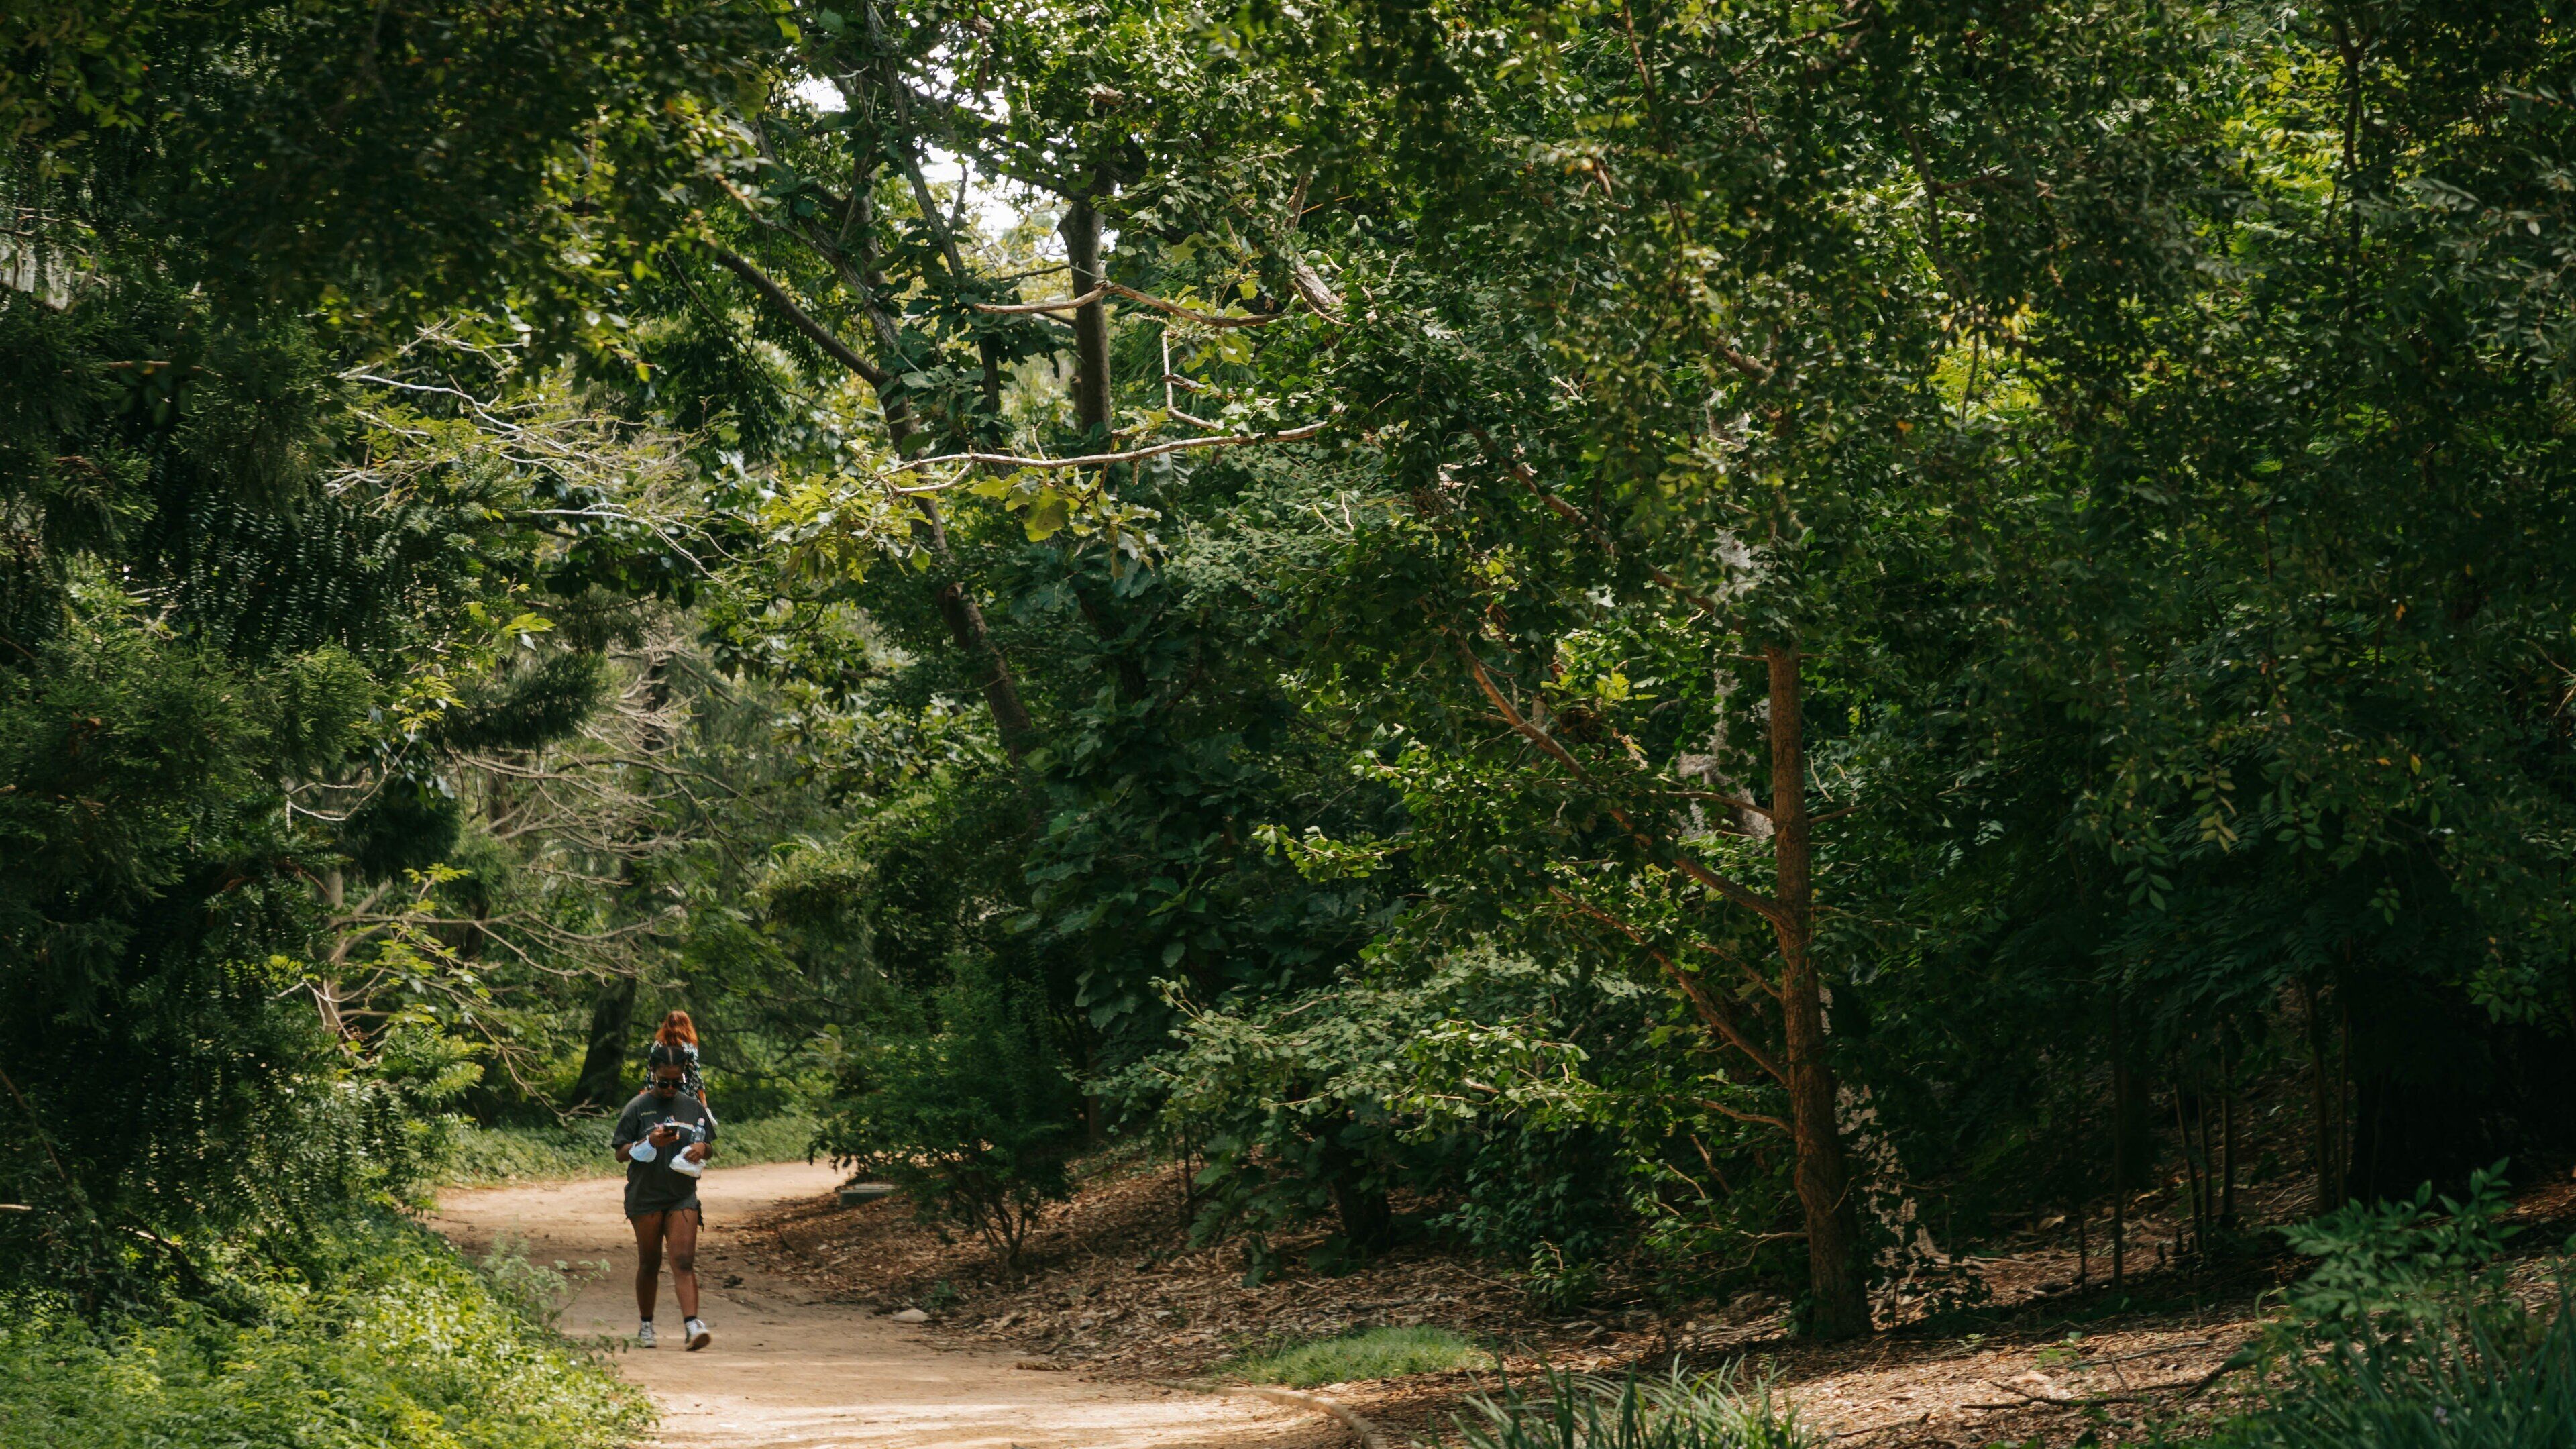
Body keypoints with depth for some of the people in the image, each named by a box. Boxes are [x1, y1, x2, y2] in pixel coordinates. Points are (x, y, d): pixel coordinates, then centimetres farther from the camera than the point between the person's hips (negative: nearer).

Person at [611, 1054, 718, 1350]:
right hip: (645, 1196, -1)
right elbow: (621, 1153, -2)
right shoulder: (638, 1108, -1)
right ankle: (646, 1325, 22)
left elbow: (710, 1148, 17)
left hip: (683, 1195, 1)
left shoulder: (694, 1108, 9)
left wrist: (702, 1149, -7)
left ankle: (691, 1323, -20)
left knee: (684, 1261, -11)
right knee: (649, 1263, 7)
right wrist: (650, 1142, -19)